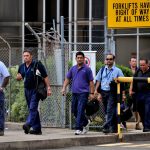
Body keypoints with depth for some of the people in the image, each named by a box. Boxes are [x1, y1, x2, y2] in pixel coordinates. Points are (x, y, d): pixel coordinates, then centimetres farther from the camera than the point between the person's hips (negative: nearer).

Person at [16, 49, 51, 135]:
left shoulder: (37, 65, -8)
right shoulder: (22, 67, 10)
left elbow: (45, 77, -7)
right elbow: (18, 78, 22)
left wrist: (48, 88, -14)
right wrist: (18, 77, -3)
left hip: (36, 90, -7)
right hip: (27, 90, 7)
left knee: (33, 108, -18)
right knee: (32, 109, 10)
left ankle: (28, 124, -31)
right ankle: (37, 129, 14)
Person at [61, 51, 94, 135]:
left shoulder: (87, 69, -1)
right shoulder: (73, 69, 13)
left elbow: (91, 82, 0)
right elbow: (68, 79, 18)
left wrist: (92, 93, -4)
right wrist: (64, 88, 5)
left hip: (83, 93, -6)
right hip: (74, 93, 6)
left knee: (80, 110, -13)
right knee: (74, 110, 10)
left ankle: (79, 128, -13)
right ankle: (85, 123, 31)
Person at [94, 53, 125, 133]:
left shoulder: (117, 71, 1)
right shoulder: (102, 70, 12)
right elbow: (98, 80, 16)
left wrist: (123, 94, -7)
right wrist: (96, 90, 4)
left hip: (112, 93, -5)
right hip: (104, 92, 5)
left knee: (110, 110, -15)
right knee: (107, 111, 9)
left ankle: (106, 126, -20)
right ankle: (114, 128, 19)